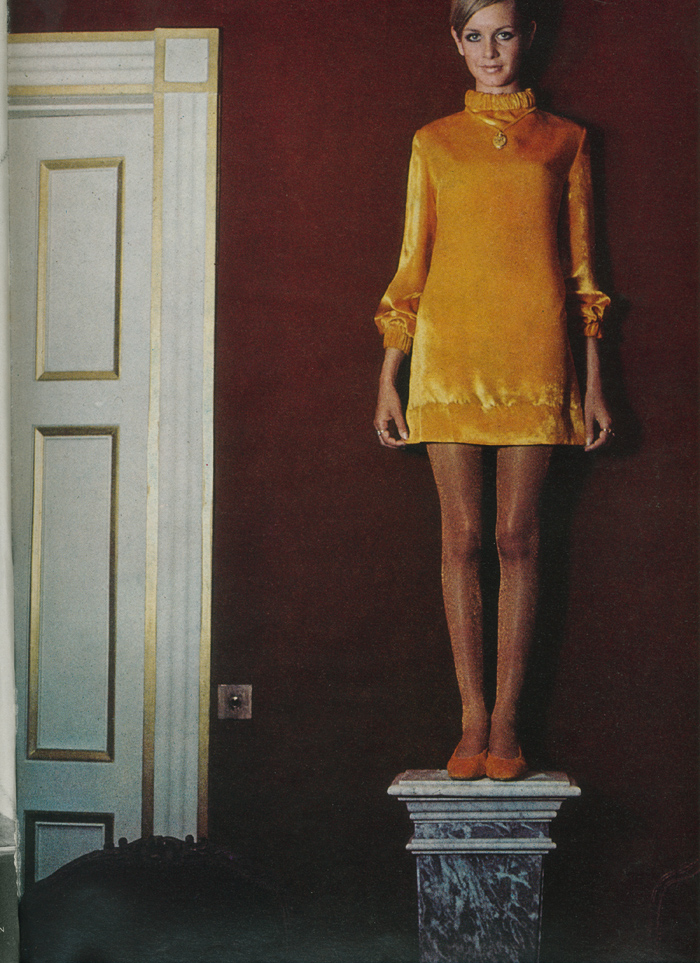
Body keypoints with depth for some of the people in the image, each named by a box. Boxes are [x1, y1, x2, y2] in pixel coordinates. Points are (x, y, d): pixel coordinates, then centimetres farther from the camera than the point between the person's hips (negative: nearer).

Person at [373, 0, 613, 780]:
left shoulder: (564, 140, 11)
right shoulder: (434, 143, 12)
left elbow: (580, 264, 10)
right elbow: (411, 264, 10)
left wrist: (594, 385, 5)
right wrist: (387, 381, 4)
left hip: (533, 353, 0)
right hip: (449, 354, 1)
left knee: (517, 537, -1)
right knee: (462, 536, 0)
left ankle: (506, 721, 6)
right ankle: (472, 718, 7)